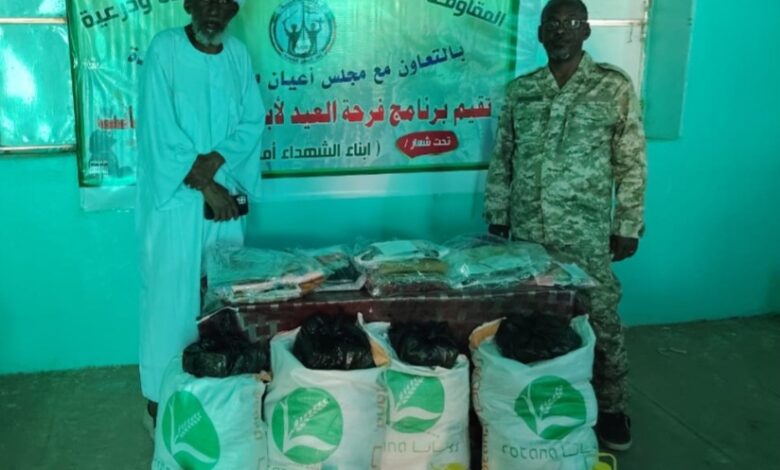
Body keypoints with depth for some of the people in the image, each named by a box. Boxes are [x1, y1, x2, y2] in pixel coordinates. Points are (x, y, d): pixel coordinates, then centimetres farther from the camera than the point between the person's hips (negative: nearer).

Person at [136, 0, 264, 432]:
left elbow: (253, 121, 2)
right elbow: (160, 131, -14)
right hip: (176, 196, -5)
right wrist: (204, 186, -14)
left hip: (224, 191, 5)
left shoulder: (238, 53, 4)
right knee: (171, 292, 1)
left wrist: (214, 162, -14)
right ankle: (161, 392, 16)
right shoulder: (165, 49, -10)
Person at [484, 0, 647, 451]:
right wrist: (497, 215, 8)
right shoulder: (520, 89, 6)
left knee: (601, 321, 5)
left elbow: (632, 163, -2)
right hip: (526, 231, 3)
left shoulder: (615, 86, -3)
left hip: (587, 234, -3)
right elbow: (502, 158, 10)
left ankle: (611, 408, 23)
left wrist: (628, 226, -5)